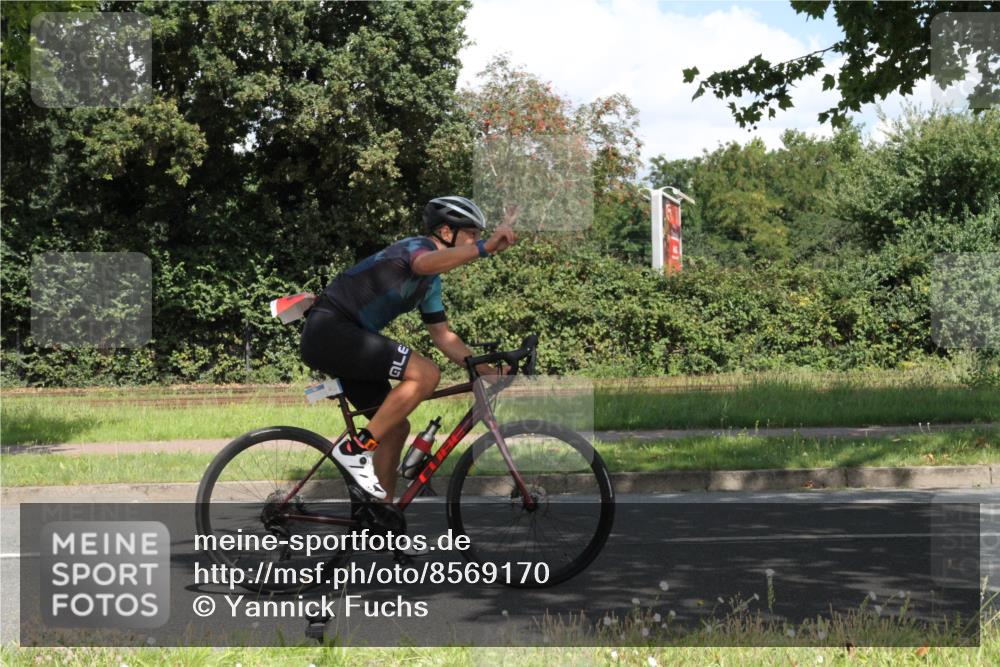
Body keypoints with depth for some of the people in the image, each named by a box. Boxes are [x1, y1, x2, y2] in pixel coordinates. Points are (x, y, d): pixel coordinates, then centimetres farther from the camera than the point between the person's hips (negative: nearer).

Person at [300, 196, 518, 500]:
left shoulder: (431, 283, 19)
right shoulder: (419, 245, -11)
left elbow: (443, 336, 23)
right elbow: (425, 263, -37)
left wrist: (488, 371, 13)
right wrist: (487, 247, -50)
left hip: (342, 341, 11)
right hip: (330, 329, -11)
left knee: (396, 427, 11)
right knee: (425, 374, -21)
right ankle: (357, 449, -15)